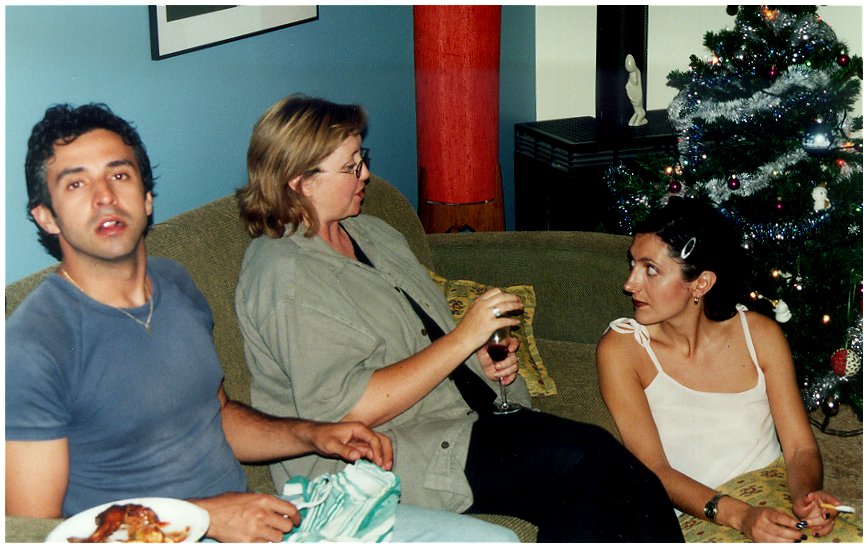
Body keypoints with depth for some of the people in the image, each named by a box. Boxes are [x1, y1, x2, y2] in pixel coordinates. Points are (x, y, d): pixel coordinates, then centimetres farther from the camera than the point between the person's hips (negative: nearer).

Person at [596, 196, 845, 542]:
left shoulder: (760, 334, 2)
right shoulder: (621, 348, -6)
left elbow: (800, 447, 2)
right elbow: (654, 471, -10)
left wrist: (806, 495, -21)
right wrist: (739, 516, -25)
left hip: (774, 510, 2)